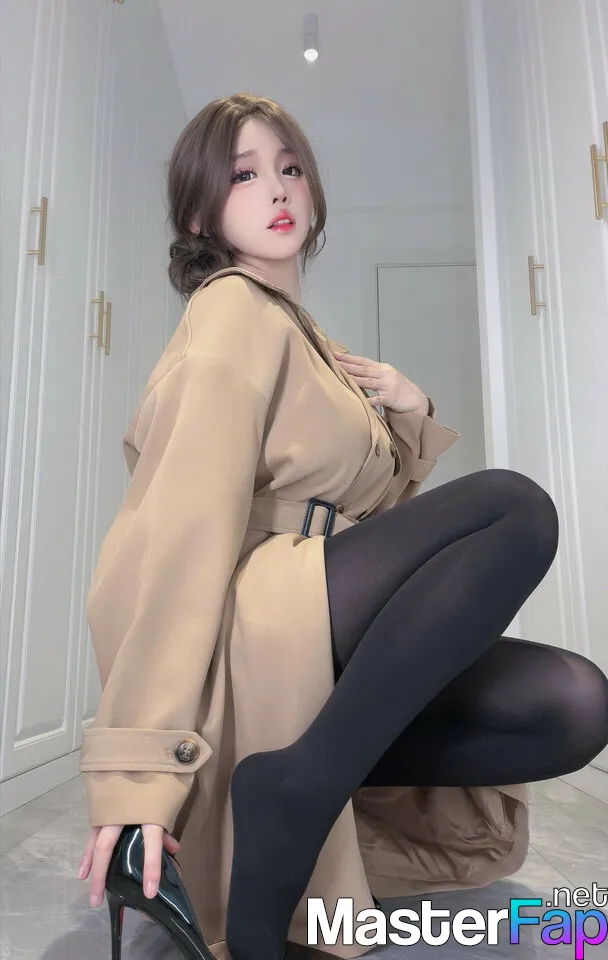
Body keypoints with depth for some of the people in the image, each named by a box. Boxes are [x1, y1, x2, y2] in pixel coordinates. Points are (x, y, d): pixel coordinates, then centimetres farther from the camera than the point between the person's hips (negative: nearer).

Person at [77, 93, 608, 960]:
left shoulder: (301, 334, 23)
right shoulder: (232, 312, -4)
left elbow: (365, 510, 24)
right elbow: (188, 528, -18)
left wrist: (410, 419, 6)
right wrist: (140, 769, -22)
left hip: (308, 637, 8)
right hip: (238, 637, -8)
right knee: (517, 508, -20)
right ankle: (295, 790, -22)